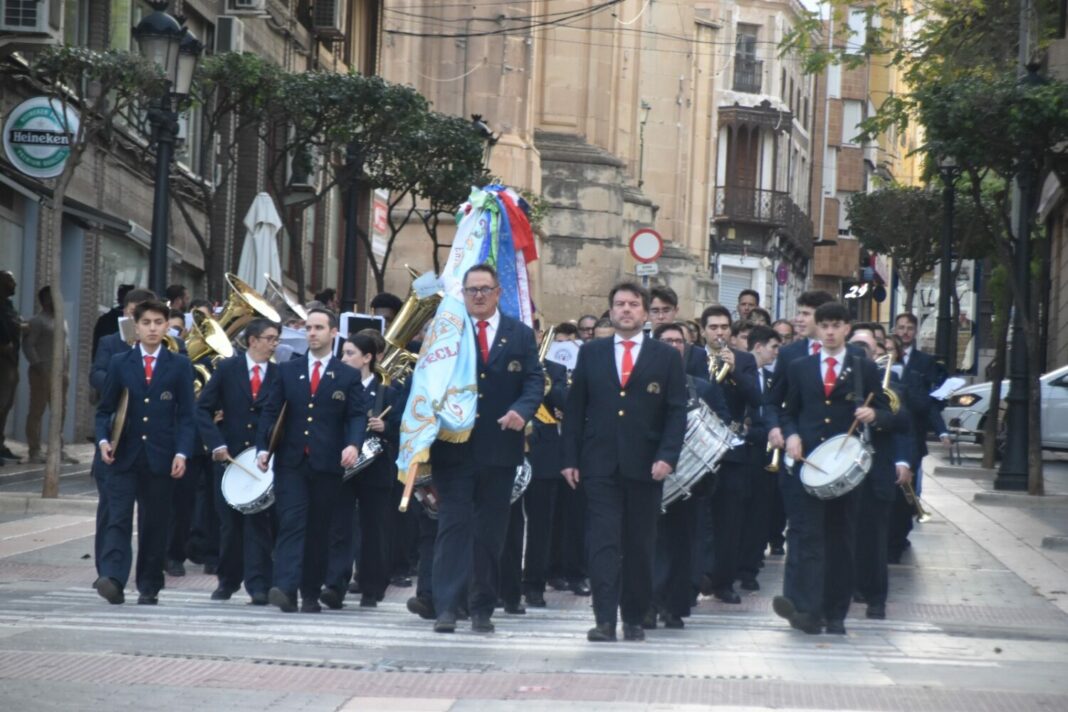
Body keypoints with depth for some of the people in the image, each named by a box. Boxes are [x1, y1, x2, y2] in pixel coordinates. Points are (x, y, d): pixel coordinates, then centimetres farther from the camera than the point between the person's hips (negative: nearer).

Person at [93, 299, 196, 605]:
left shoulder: (180, 366, 6)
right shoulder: (119, 363, 8)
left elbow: (186, 415, 3)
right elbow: (105, 409, 10)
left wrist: (181, 453, -8)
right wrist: (103, 440, -8)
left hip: (160, 457, 0)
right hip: (124, 455, 0)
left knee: (154, 524, 5)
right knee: (118, 519, -11)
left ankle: (149, 587, 13)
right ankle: (112, 579, -22)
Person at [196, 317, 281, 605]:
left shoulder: (279, 376, 2)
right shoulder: (227, 369, 1)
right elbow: (203, 408, 1)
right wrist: (216, 444, -9)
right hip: (229, 455, 0)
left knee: (259, 521, -6)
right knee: (229, 521, 7)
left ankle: (258, 585, -6)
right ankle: (228, 580, 19)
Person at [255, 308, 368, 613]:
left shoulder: (348, 376, 7)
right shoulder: (287, 371, 11)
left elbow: (358, 415, 0)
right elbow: (270, 412, 8)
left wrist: (353, 444, -20)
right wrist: (262, 448, -5)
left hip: (327, 463, 0)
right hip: (291, 461, 0)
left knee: (318, 530, 5)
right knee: (291, 522, -12)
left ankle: (311, 594, 13)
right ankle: (285, 588, -22)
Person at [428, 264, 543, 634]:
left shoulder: (521, 335, 9)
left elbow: (534, 381, 3)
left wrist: (522, 410, -16)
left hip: (499, 447, 2)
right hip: (453, 447, -1)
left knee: (491, 531, 7)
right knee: (453, 524, -6)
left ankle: (483, 608, 14)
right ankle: (447, 607, -8)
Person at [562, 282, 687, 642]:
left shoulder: (665, 356, 6)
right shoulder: (591, 353, 9)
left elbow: (677, 411, 1)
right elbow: (575, 408, 8)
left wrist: (667, 456, -11)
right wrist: (571, 459, 1)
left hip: (645, 464, 0)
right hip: (600, 464, 0)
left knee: (640, 545, 6)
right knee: (603, 541, -7)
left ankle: (634, 618, 14)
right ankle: (605, 619, -11)